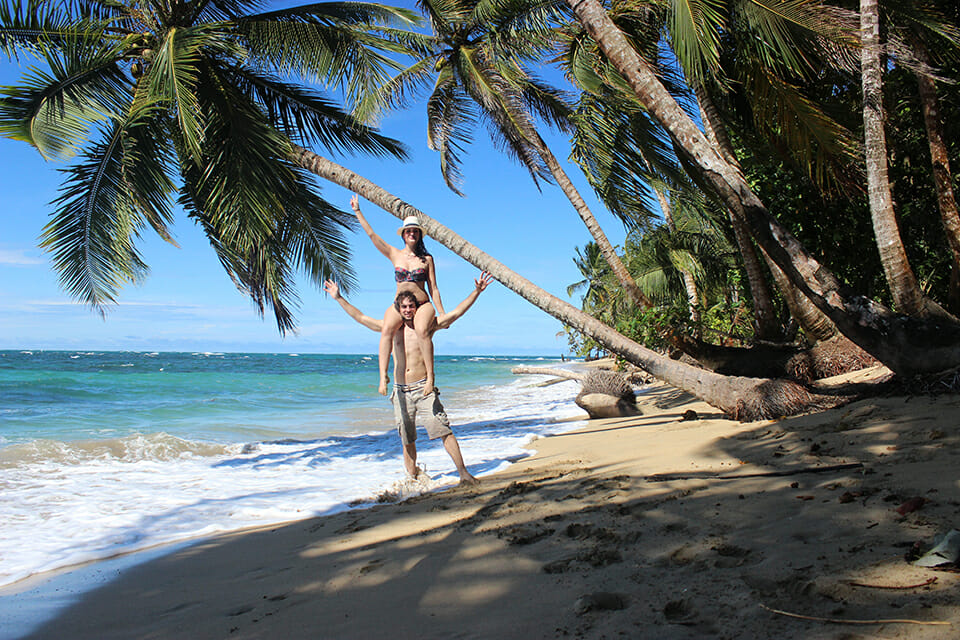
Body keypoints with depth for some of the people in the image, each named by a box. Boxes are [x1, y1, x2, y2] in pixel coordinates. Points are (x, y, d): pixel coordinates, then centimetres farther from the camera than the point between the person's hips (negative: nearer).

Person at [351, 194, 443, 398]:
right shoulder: (394, 254, 12)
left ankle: (430, 375, -31)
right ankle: (383, 375, -34)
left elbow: (433, 289, 7)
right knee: (387, 329, -32)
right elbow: (371, 235, 9)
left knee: (421, 330, -36)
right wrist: (357, 211, 7)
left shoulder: (427, 259, 8)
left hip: (422, 304, -1)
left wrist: (442, 315, 2)